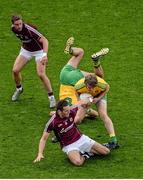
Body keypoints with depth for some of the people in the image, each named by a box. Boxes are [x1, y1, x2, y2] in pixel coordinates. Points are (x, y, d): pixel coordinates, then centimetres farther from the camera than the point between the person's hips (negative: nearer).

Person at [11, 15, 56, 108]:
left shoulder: (29, 29, -34)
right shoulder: (13, 29, -15)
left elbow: (44, 40, -36)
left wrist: (45, 55, -49)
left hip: (38, 50, -6)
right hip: (26, 50, 6)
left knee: (41, 74, -18)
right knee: (15, 70, -4)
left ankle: (51, 97, -3)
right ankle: (19, 89, 27)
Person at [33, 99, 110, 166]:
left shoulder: (71, 112, -11)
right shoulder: (52, 122, -23)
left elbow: (81, 107, 15)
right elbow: (43, 139, -14)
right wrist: (40, 154, -25)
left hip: (81, 139, 4)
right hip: (69, 146, -4)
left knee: (106, 151, -5)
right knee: (78, 162, -36)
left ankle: (87, 152, 16)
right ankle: (84, 155, -2)